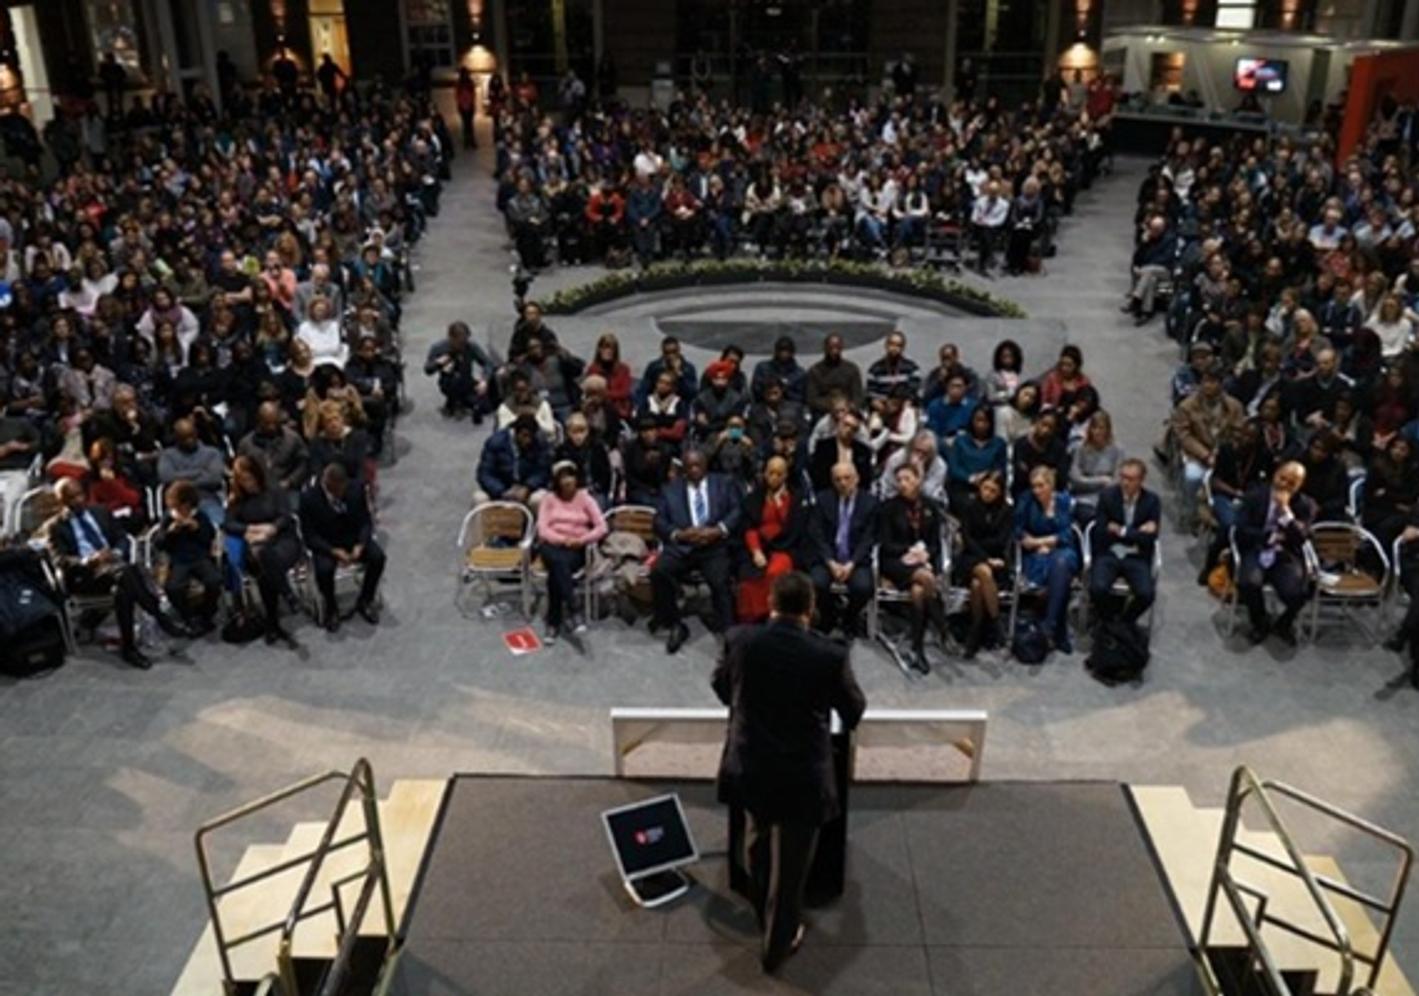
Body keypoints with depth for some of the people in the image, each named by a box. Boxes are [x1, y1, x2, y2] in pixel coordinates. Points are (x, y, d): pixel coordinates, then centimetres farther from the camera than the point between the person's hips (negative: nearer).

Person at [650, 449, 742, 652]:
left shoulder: (724, 485, 17)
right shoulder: (670, 489, 19)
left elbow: (737, 511, 4)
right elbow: (659, 521, 8)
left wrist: (718, 531, -14)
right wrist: (680, 534, -11)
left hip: (714, 546, -2)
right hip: (680, 546, 2)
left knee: (720, 581, -30)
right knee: (658, 572, -26)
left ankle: (728, 633, -22)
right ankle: (675, 625, -8)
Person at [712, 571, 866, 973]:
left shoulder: (740, 640, -11)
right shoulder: (831, 655, -18)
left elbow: (722, 689, 8)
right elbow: (854, 712, -1)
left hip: (748, 767, 3)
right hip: (802, 775, -3)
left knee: (759, 845, 29)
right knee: (790, 863, 16)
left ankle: (766, 918, 49)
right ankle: (777, 944, 33)